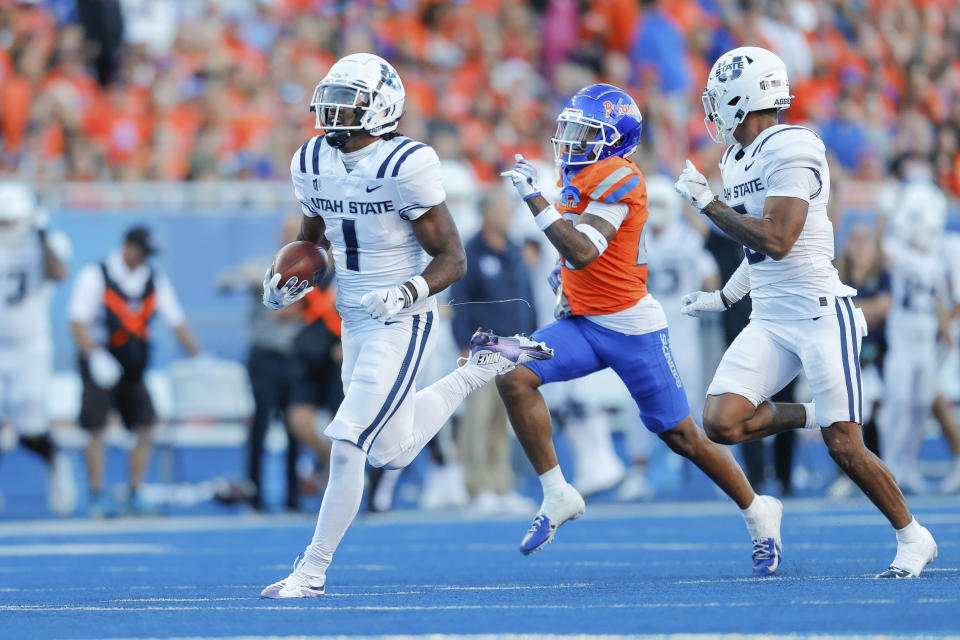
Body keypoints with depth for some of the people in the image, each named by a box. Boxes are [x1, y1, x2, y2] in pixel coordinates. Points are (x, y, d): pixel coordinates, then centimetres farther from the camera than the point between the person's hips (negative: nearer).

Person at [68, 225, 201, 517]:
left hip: (133, 371, 4)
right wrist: (96, 356, -27)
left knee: (145, 429, -4)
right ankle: (97, 496, 0)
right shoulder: (95, 276, -8)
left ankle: (135, 495, 4)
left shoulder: (155, 281, 6)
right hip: (101, 368, -4)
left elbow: (177, 323, 8)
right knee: (97, 430, -7)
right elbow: (78, 322, -13)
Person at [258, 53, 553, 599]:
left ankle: (313, 571, -5)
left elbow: (453, 260, -16)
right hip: (355, 323, 8)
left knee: (347, 443, -15)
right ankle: (485, 365, 38)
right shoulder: (312, 163, 2)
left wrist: (405, 295, -32)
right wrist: (287, 283, -1)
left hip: (402, 323, -8)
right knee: (393, 452, 19)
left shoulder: (405, 166, -19)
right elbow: (311, 241, 19)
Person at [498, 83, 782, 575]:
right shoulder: (582, 178, 9)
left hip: (632, 328, -8)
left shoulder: (615, 178, -18)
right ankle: (557, 496, -8)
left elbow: (582, 254, -29)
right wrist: (569, 289, 14)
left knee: (681, 437, 2)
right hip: (583, 323, 8)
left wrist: (534, 198, -28)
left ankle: (758, 513, 23)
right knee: (514, 377, -15)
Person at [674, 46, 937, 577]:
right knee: (721, 423, -12)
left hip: (819, 314, -8)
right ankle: (814, 416, 14)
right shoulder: (739, 160, 14)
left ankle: (912, 538, 11)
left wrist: (707, 203, -15)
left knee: (845, 450, -8)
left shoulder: (791, 151, -15)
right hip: (769, 322, 8)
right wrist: (724, 298, 23)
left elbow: (775, 241, -23)